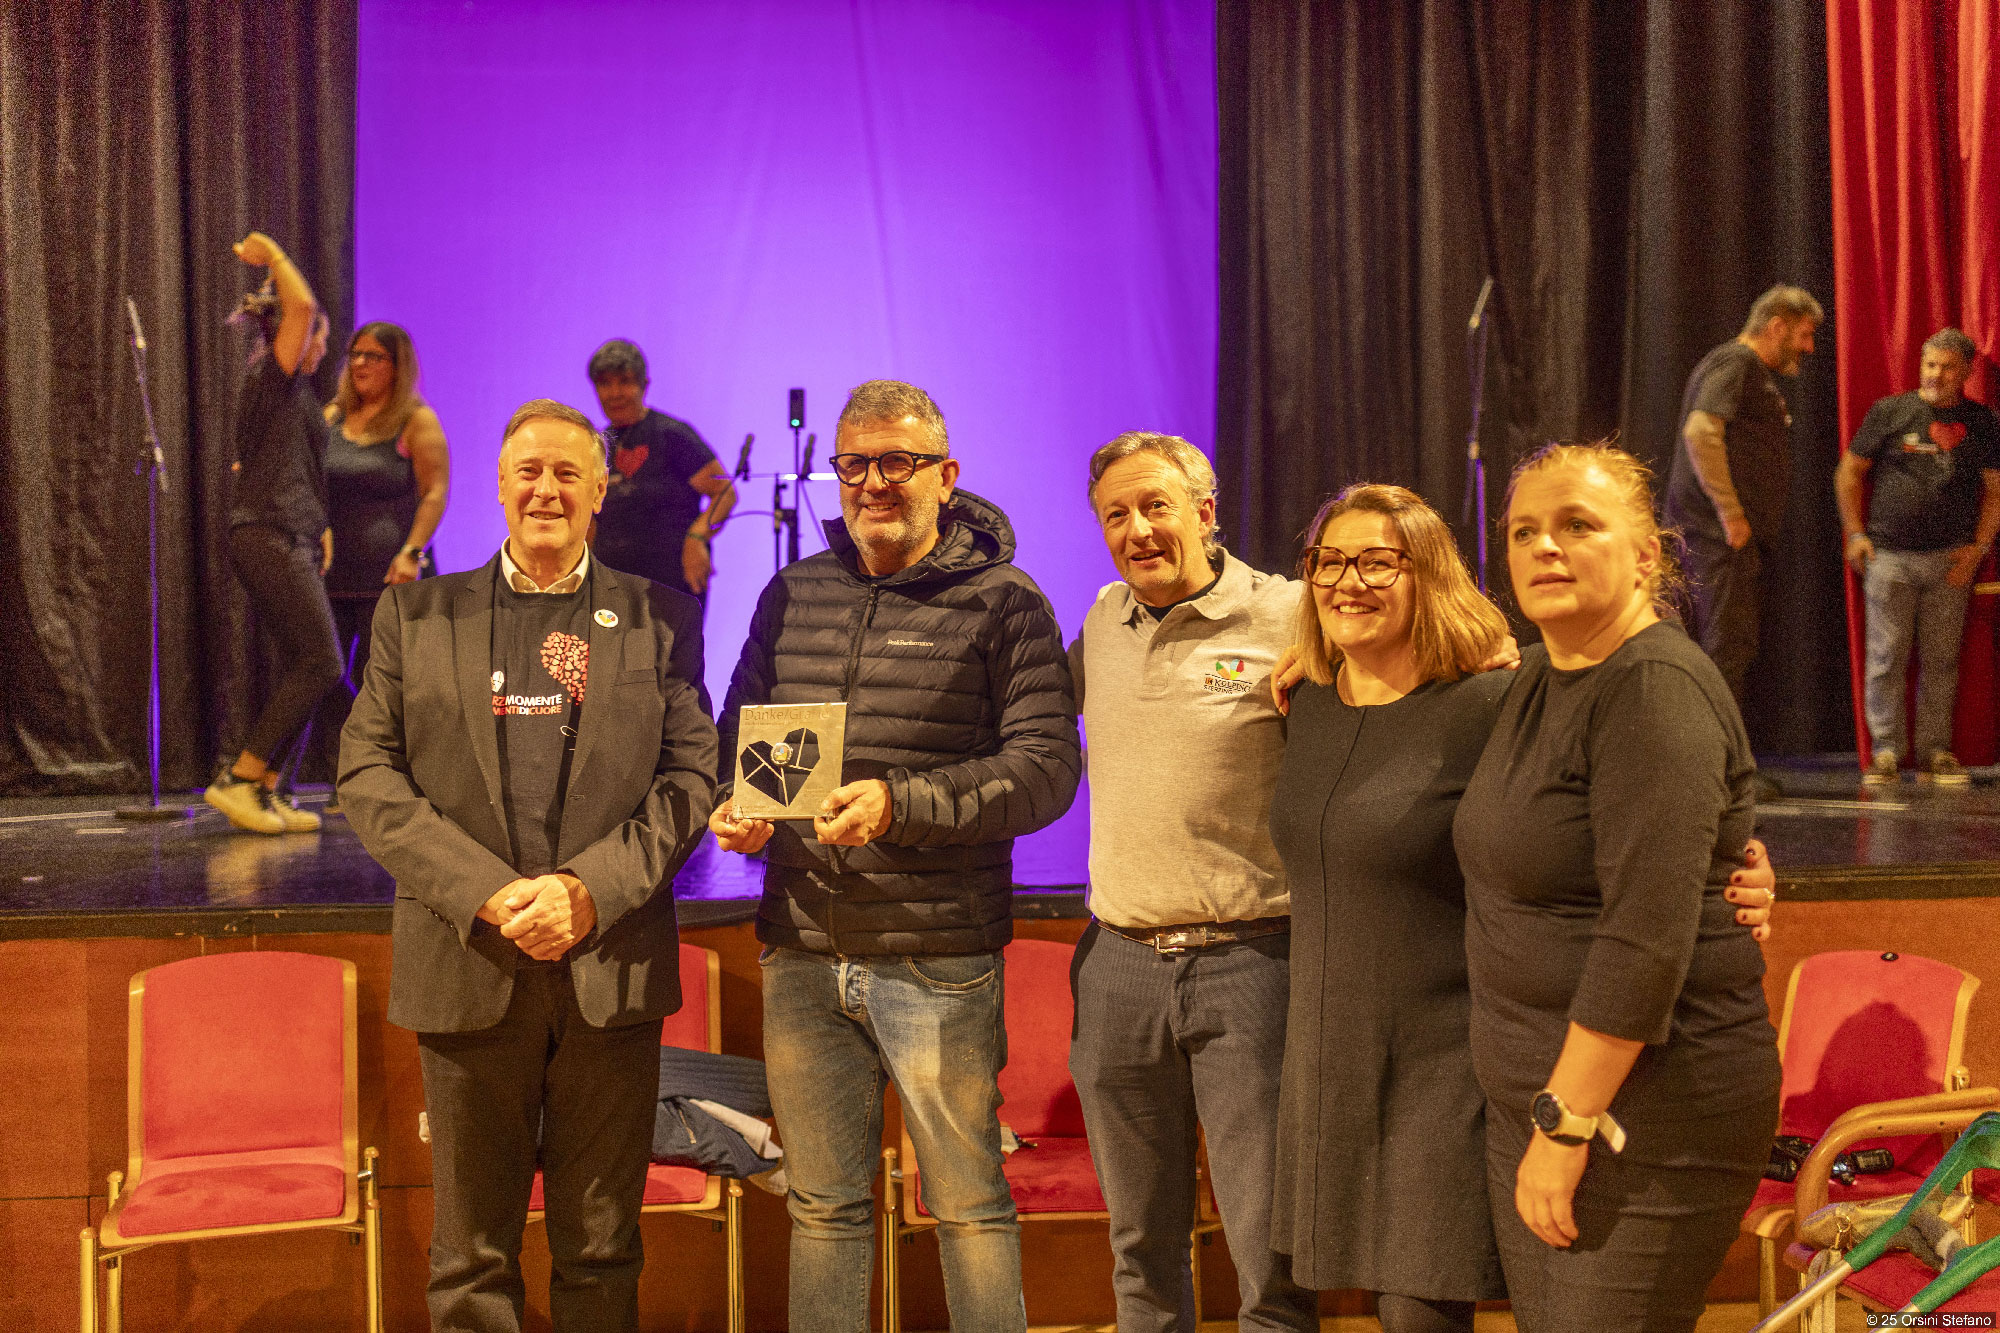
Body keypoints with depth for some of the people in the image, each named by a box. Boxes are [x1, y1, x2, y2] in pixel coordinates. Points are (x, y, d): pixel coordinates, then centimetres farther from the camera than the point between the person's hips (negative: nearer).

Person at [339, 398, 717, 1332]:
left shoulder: (659, 620, 8)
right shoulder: (415, 614, 9)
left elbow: (690, 776, 2)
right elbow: (367, 773, 2)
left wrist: (591, 889, -13)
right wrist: (488, 892, -11)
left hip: (611, 969, 0)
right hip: (470, 968, 0)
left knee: (601, 1251, 8)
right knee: (471, 1254, 7)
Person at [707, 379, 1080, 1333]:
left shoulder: (1002, 603, -3)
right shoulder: (792, 594, 13)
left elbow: (1046, 767, -11)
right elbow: (737, 733, 20)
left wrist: (899, 805, -22)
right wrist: (734, 807, -3)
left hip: (938, 959, -4)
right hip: (801, 954, 5)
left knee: (969, 1206, 5)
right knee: (823, 1206, 14)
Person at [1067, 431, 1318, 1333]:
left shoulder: (1287, 619, -6)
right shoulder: (1103, 622, 12)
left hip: (1248, 962, -5)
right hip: (1119, 967, 5)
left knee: (1273, 1254, -2)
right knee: (1142, 1248, 15)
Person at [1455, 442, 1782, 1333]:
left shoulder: (1656, 690, -18)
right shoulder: (1540, 674, 11)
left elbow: (1647, 936, -24)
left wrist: (1567, 1127, -21)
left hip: (1644, 1114, -9)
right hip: (1534, 1094, 9)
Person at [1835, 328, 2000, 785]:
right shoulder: (1890, 412, 4)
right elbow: (1849, 472, 8)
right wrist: (1855, 534, 1)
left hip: (1950, 559, 1)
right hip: (1890, 556, -1)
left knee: (1941, 660, 4)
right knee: (1887, 657, -3)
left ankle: (1935, 752, 11)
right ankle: (1885, 752, 3)